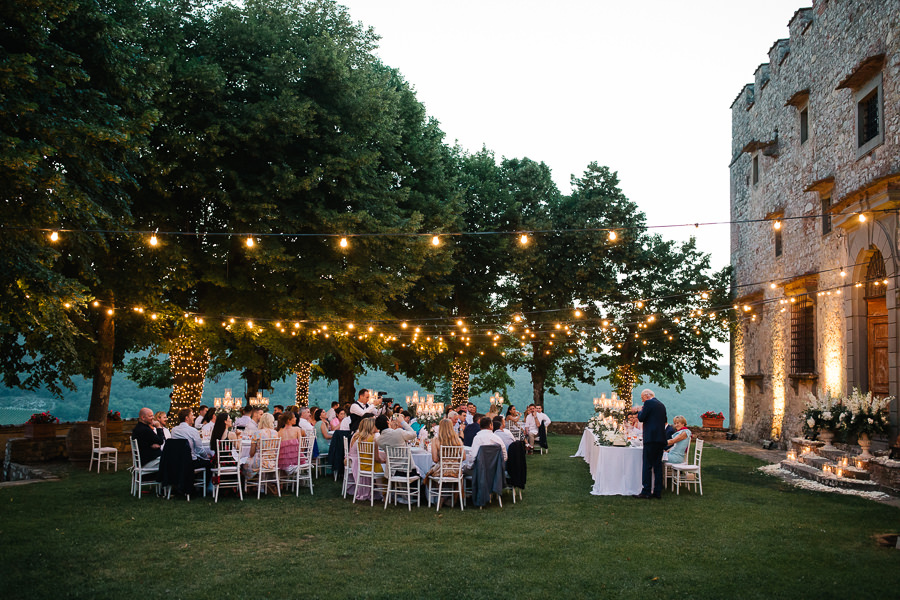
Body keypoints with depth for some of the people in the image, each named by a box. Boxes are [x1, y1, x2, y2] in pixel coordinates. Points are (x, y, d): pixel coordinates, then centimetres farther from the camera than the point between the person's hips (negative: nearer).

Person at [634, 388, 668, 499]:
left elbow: (641, 418, -10)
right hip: (661, 439, 8)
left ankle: (646, 491, -6)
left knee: (647, 466, -5)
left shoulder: (648, 403, -7)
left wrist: (639, 411, 12)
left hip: (651, 438, -8)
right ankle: (657, 492, 11)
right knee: (658, 465, 10)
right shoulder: (662, 405, 17)